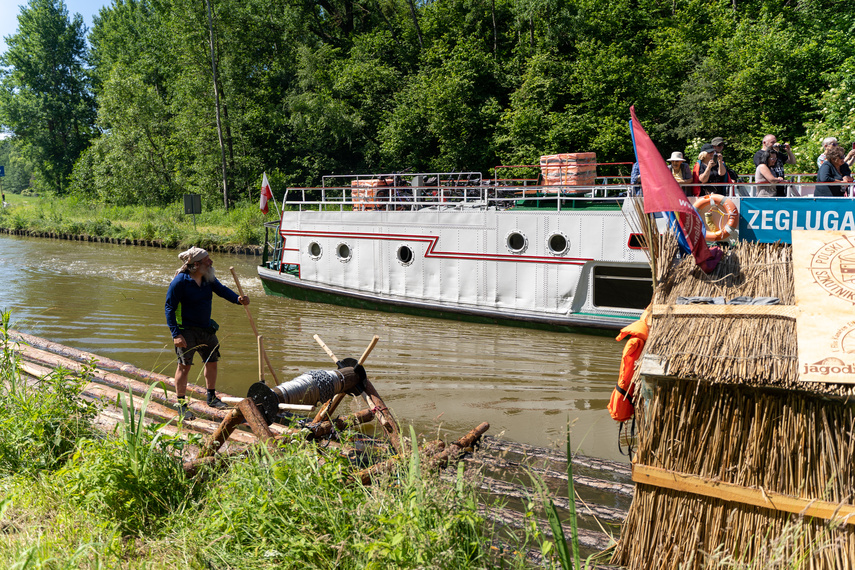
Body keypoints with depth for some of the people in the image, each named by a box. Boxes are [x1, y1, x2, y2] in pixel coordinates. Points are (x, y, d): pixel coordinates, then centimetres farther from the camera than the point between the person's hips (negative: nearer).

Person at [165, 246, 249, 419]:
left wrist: (238, 299, -26)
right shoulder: (180, 281, -18)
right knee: (184, 366, -4)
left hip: (206, 329, 7)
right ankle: (181, 405, 9)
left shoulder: (208, 278, 3)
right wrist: (176, 334, -23)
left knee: (212, 361, 15)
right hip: (186, 330, -7)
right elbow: (170, 308, -16)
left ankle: (212, 398, 33)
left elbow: (221, 289, -3)